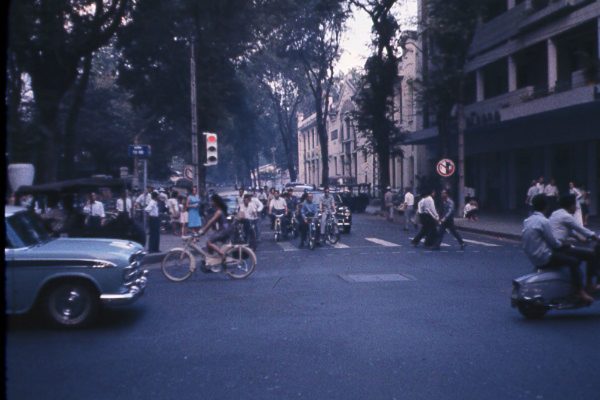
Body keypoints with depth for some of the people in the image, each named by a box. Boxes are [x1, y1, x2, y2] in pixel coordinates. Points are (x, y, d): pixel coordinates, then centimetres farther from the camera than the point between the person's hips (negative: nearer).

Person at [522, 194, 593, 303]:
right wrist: (562, 244, 7)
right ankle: (580, 292, -8)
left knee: (564, 253, 27)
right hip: (544, 258, -10)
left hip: (533, 257, 10)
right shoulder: (543, 221, -19)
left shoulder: (528, 220, 9)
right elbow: (553, 242, -14)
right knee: (574, 261, -8)